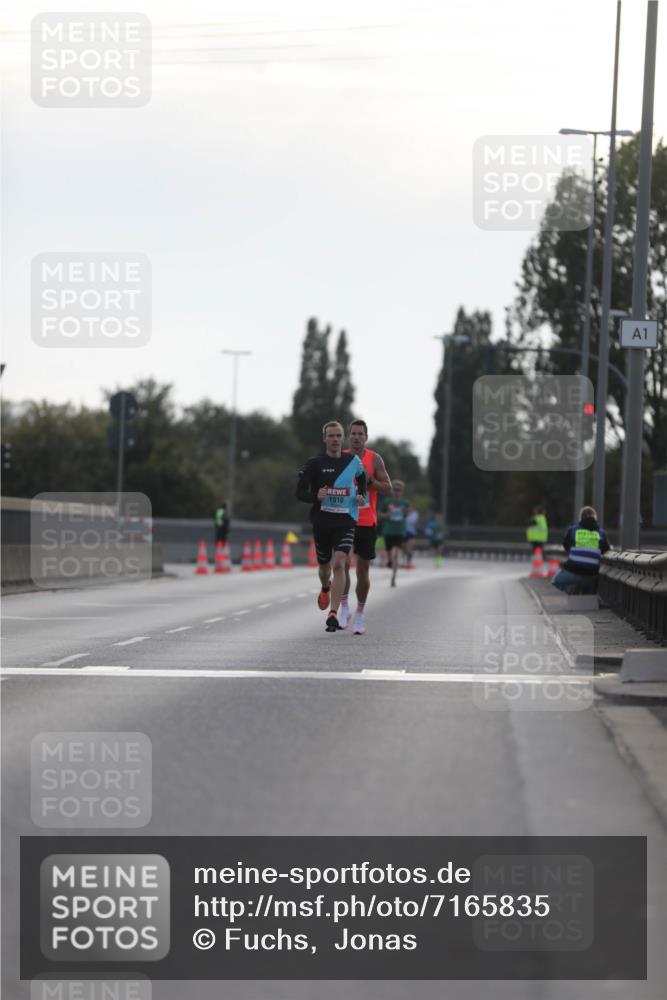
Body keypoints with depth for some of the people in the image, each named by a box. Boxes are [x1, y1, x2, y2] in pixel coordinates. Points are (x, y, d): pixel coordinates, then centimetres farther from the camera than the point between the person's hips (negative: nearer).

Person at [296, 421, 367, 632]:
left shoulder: (353, 460, 4)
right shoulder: (315, 463, -3)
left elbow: (362, 478, 25)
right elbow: (300, 492, -2)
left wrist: (361, 495, 6)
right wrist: (316, 497, -22)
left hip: (346, 521, -1)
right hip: (322, 521, 1)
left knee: (339, 564, -18)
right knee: (324, 565, 15)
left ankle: (333, 614, -19)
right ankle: (325, 589, 52)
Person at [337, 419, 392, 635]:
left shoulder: (374, 459, 0)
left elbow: (388, 489, -2)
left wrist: (369, 480, -17)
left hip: (367, 522, 0)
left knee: (363, 571, 5)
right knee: (343, 562, -18)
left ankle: (359, 615, 18)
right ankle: (344, 608, -6)